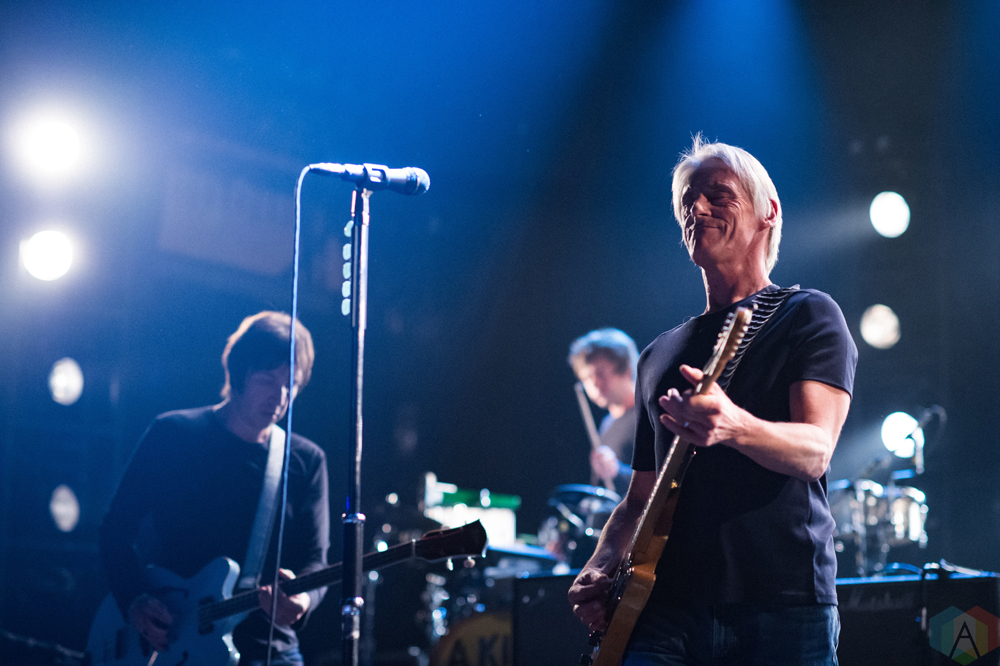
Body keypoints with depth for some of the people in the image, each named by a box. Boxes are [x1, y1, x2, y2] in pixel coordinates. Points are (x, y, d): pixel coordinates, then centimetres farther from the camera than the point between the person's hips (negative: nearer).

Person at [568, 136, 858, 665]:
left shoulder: (807, 316, 5)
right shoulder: (660, 355, 20)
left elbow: (814, 453, -11)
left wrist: (733, 426, -31)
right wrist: (600, 568, 4)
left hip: (783, 610, -3)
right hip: (666, 613, 4)